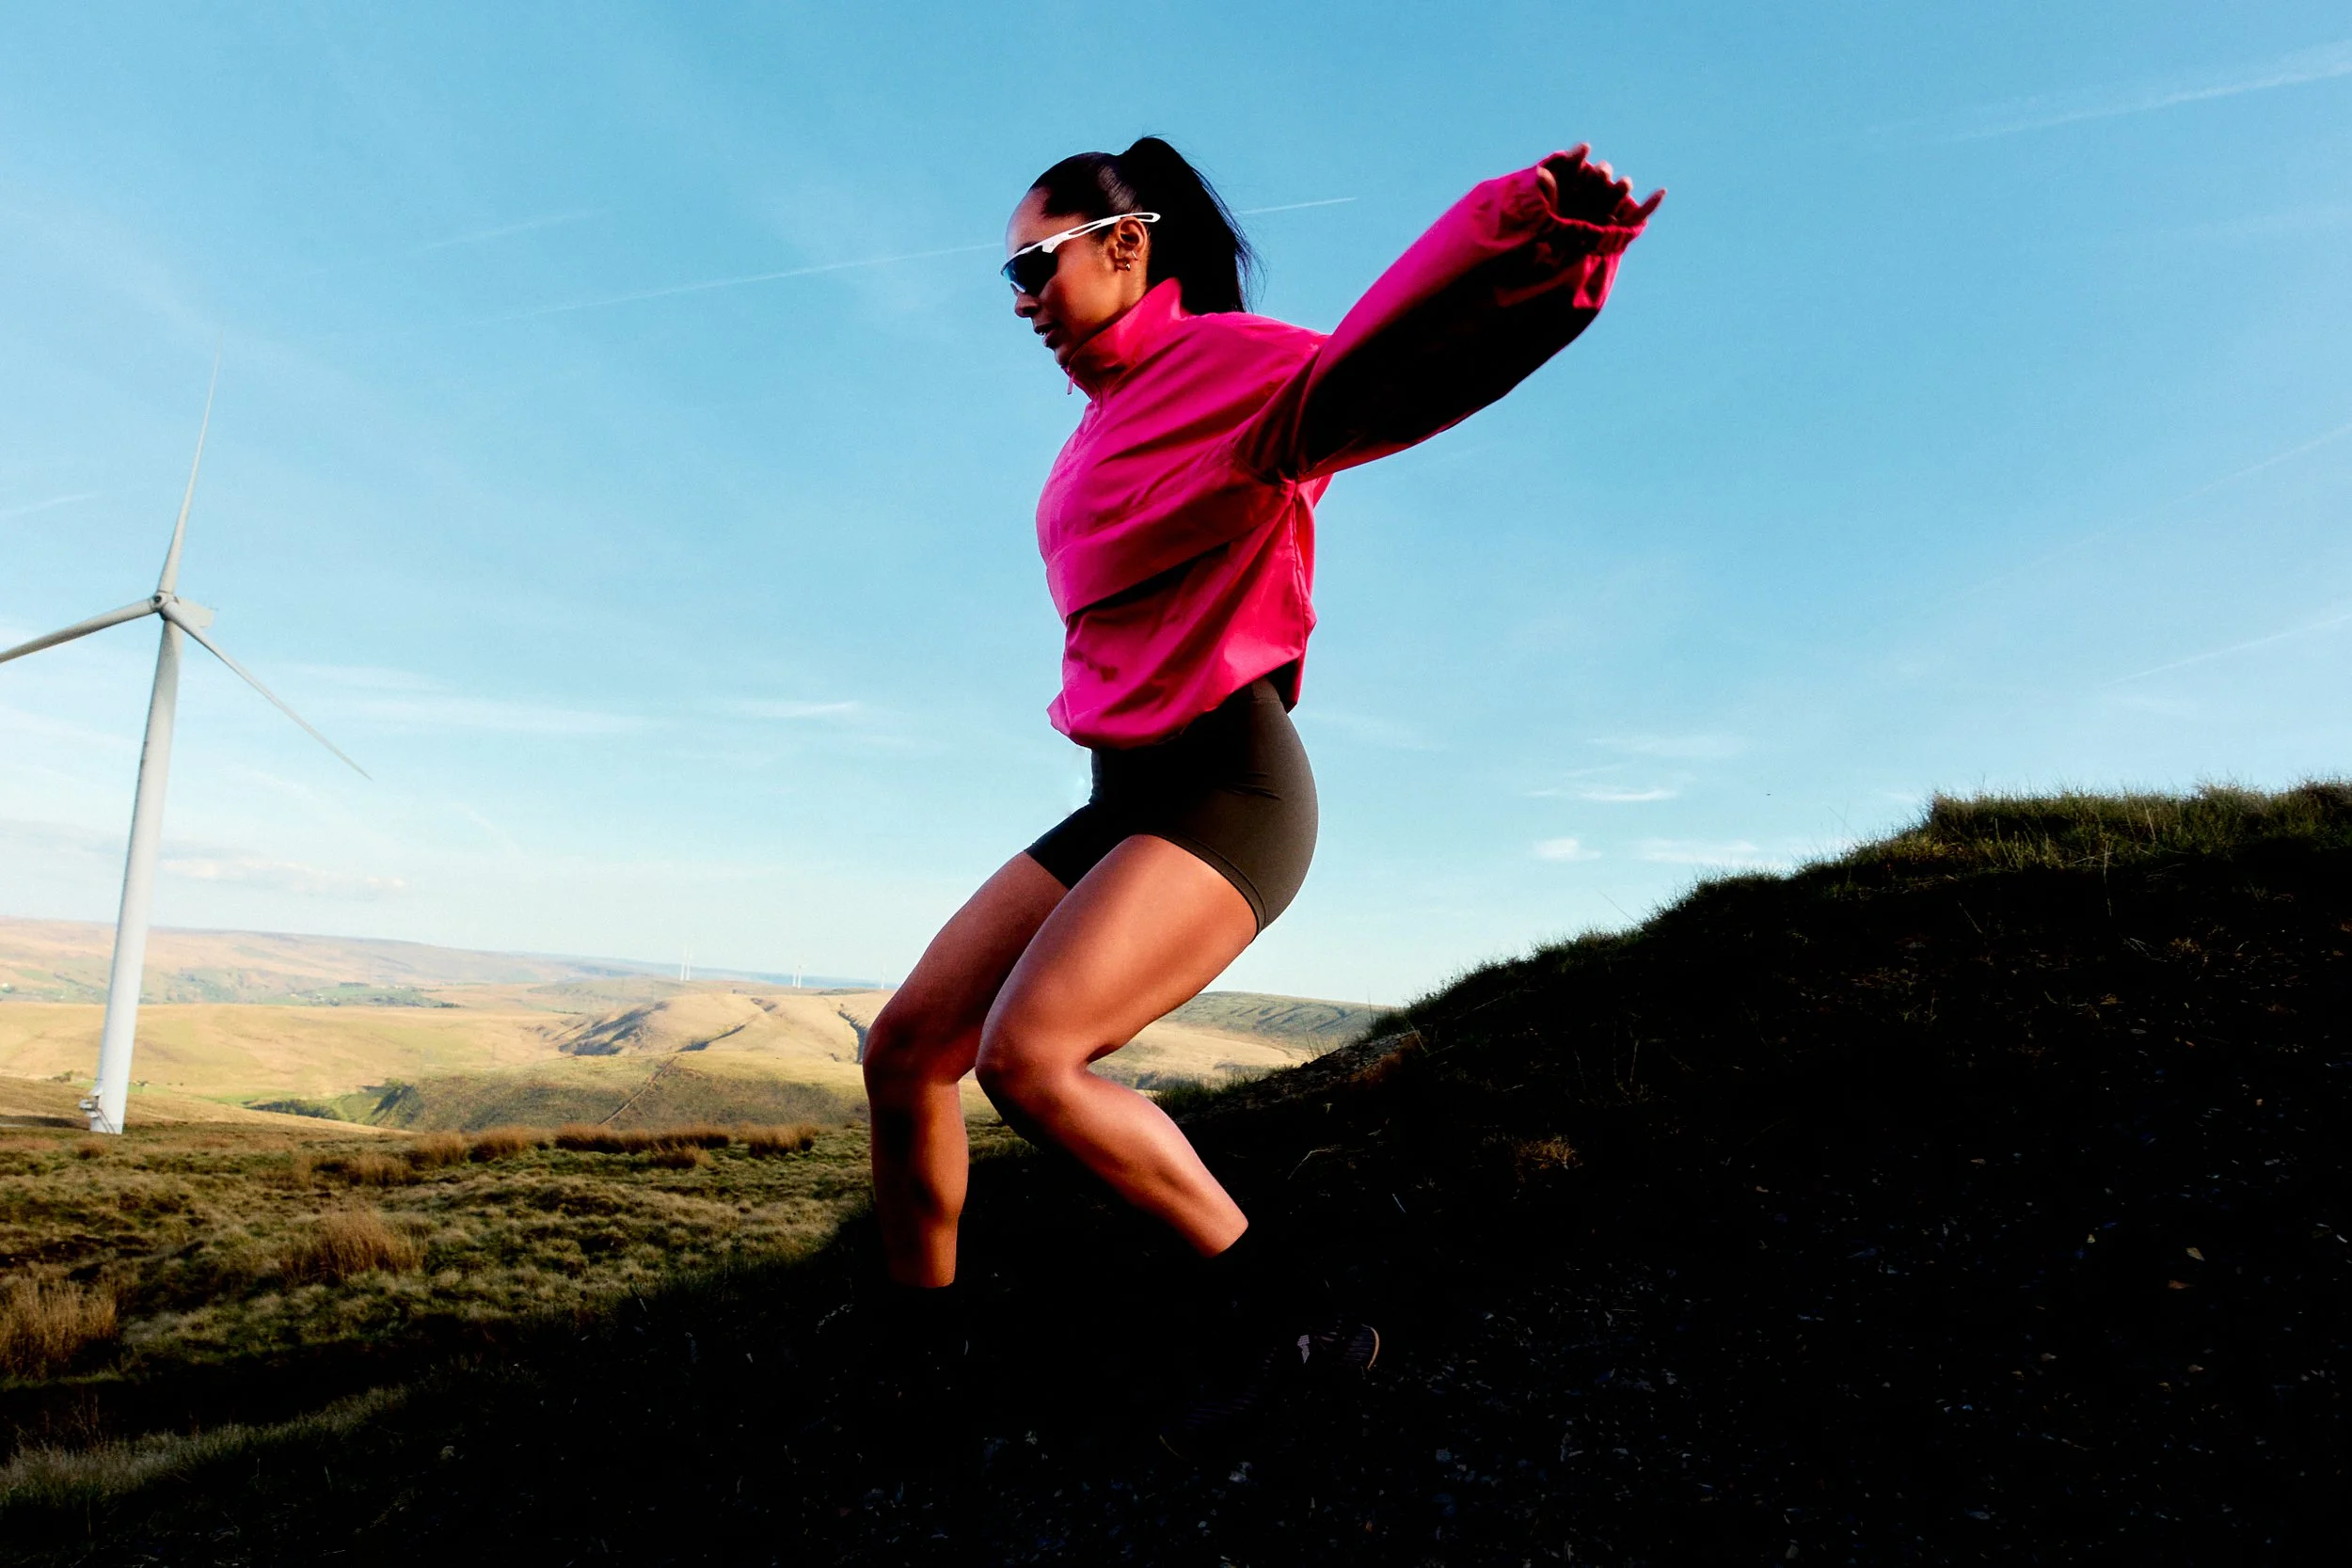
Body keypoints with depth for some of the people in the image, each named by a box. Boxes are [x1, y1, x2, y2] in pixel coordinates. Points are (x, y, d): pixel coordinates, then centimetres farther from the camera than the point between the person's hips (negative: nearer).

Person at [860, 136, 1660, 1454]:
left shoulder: (1220, 358, -9)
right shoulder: (1108, 418, 16)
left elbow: (1377, 372, -28)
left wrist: (1528, 234, -45)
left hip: (1229, 790, -8)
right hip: (1125, 794, 9)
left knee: (1027, 1054, -26)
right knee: (906, 1049, 5)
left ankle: (1275, 1323, -10)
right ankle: (917, 1346, 22)